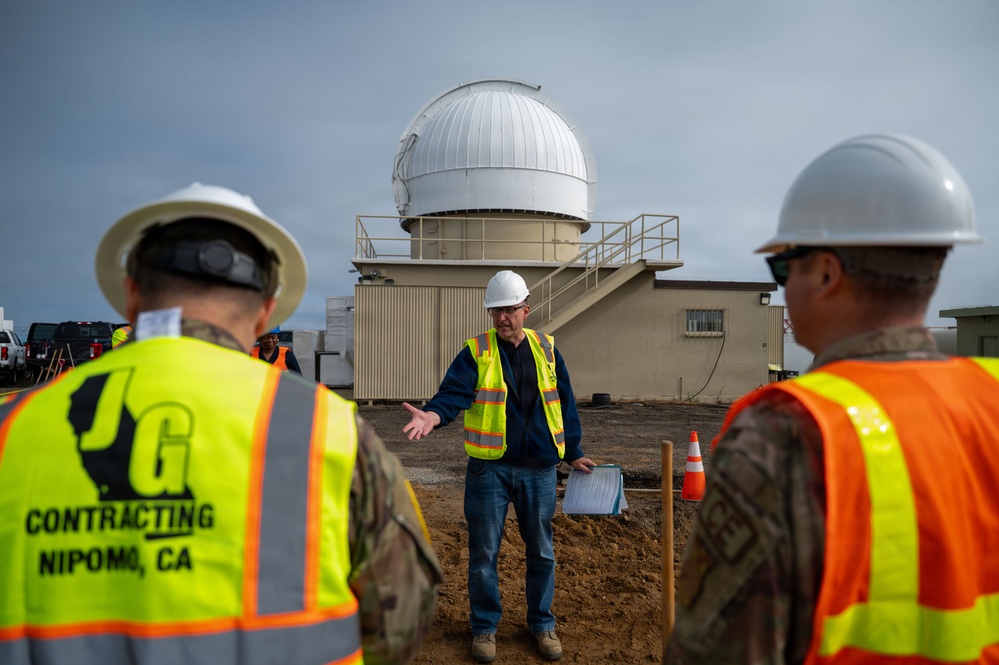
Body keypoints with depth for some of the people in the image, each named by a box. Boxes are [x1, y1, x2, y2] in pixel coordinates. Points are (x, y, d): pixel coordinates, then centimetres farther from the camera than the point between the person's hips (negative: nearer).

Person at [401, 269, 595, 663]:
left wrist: (573, 452, 11)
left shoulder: (546, 349, 5)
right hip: (489, 468, -2)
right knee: (484, 551, 8)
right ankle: (484, 627, 27)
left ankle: (542, 623, 32)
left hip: (539, 468, 2)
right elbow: (455, 393, -17)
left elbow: (564, 403, 11)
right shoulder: (475, 352, -3)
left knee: (541, 550, 13)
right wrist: (432, 415, -38)